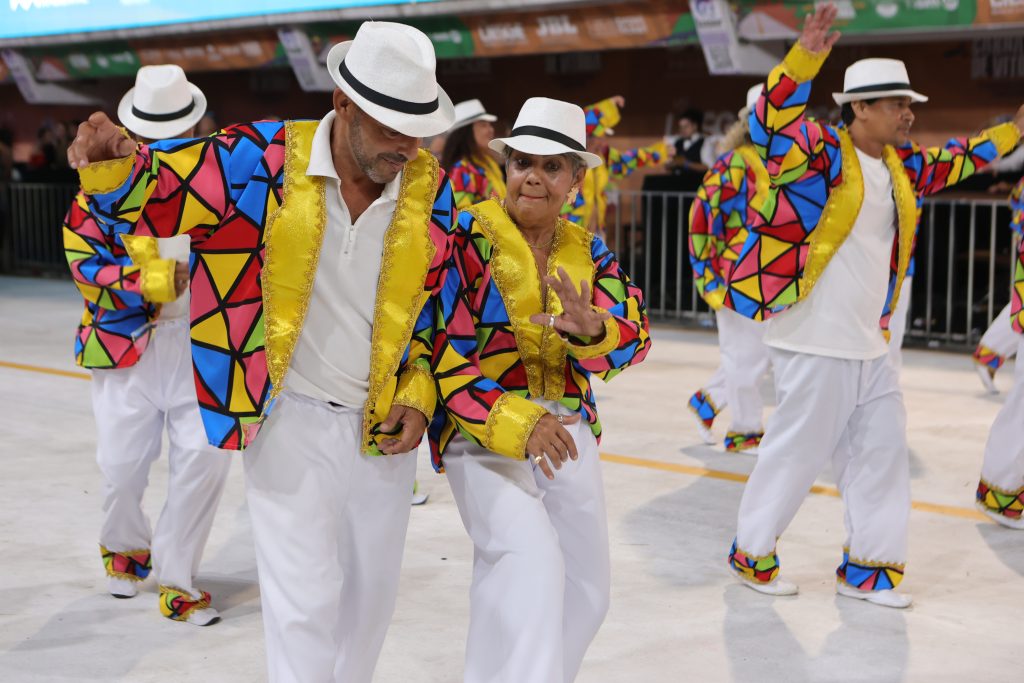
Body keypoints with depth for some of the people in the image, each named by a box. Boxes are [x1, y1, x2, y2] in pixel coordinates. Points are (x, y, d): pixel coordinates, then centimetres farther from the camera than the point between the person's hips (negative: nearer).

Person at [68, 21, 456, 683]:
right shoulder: (263, 160, -14)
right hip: (290, 421, -4)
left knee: (372, 593, 18)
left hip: (385, 428, 4)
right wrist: (115, 165, -33)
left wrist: (419, 393, -1)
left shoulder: (431, 190, -5)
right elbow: (156, 193, -11)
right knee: (305, 603, -3)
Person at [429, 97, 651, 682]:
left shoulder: (588, 253, 6)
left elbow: (632, 340, -6)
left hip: (568, 428, 6)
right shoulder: (468, 237, -10)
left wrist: (590, 326, -30)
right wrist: (517, 425, -25)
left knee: (586, 594, 8)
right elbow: (444, 354, -15)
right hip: (483, 428, -6)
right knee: (531, 561, -27)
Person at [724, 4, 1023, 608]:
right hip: (815, 343, -8)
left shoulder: (900, 166, 11)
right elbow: (773, 125, -29)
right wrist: (806, 57, -41)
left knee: (883, 449, 12)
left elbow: (952, 164, 26)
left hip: (870, 347, 8)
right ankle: (752, 551, 20)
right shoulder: (822, 152, -12)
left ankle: (869, 563, 25)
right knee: (797, 451, 1)